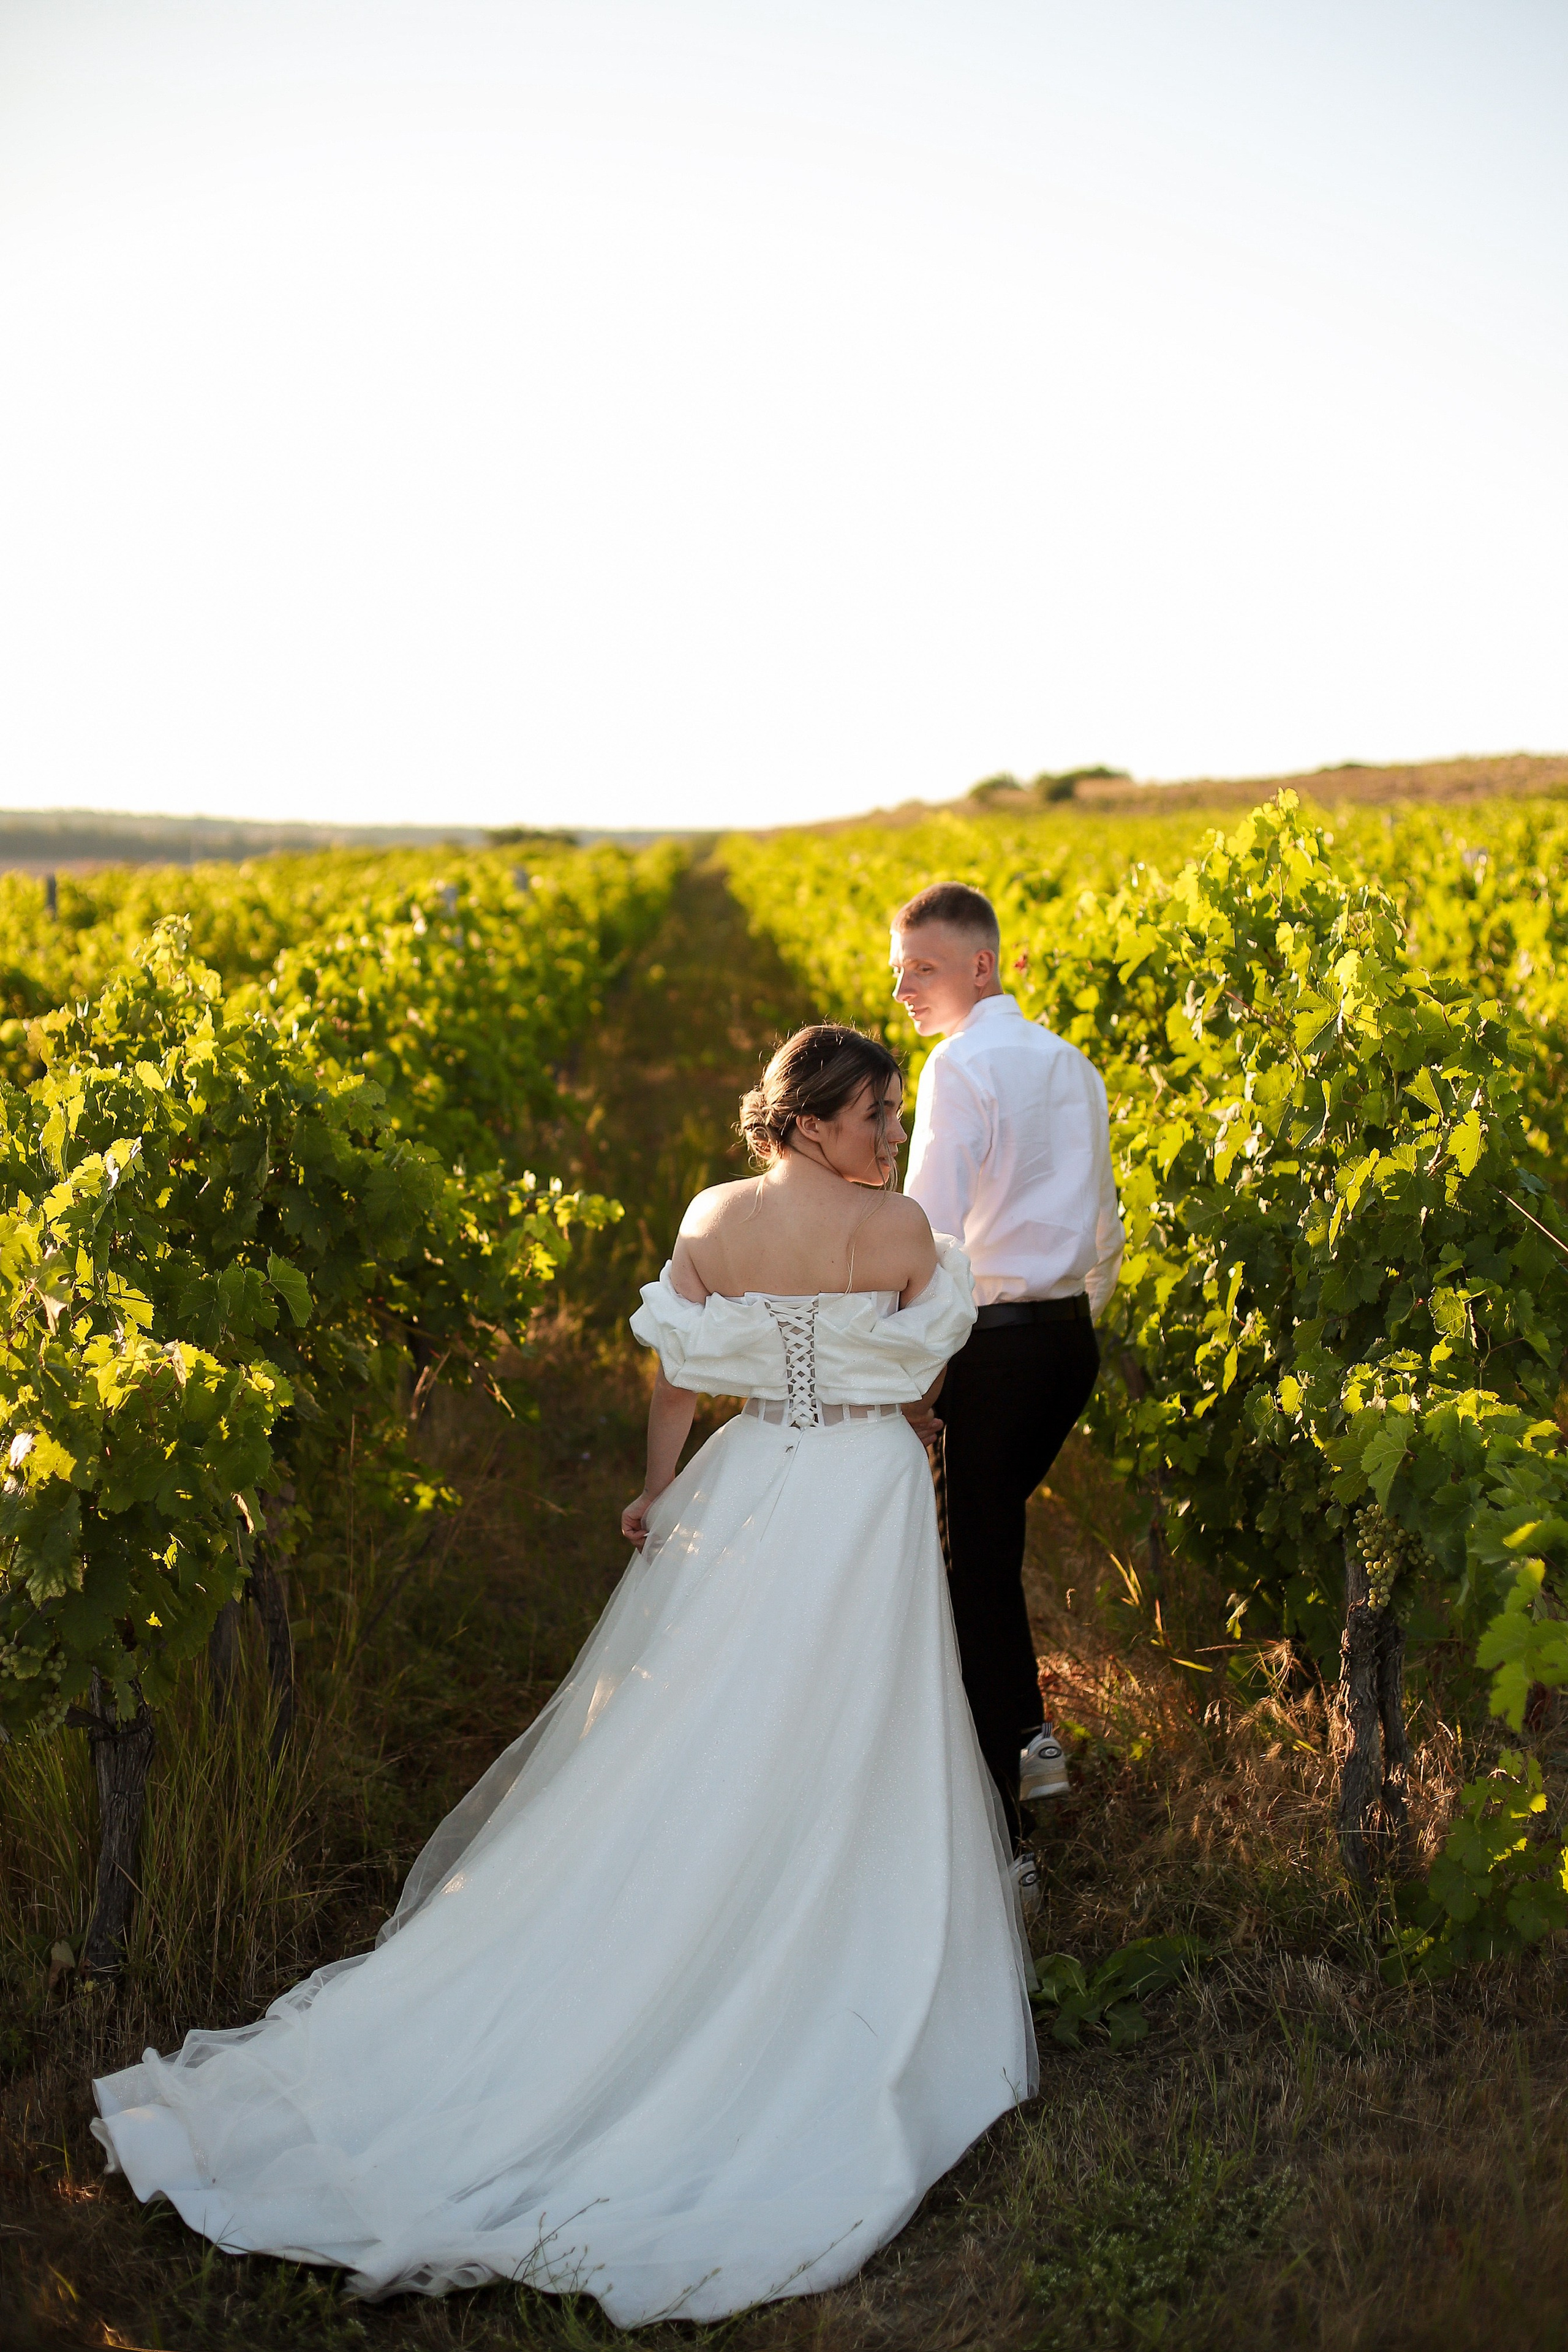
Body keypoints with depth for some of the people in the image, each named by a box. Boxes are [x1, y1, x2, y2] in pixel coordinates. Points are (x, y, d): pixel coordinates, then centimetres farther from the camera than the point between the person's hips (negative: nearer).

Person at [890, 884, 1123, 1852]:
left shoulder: (962, 1065, -13)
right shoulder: (1074, 1067, 13)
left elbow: (930, 1231, -18)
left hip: (993, 1343, -8)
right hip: (1073, 1342, 8)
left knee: (979, 1563, 2)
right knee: (988, 1531, 24)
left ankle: (998, 1830, 10)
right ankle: (1028, 1733, 23)